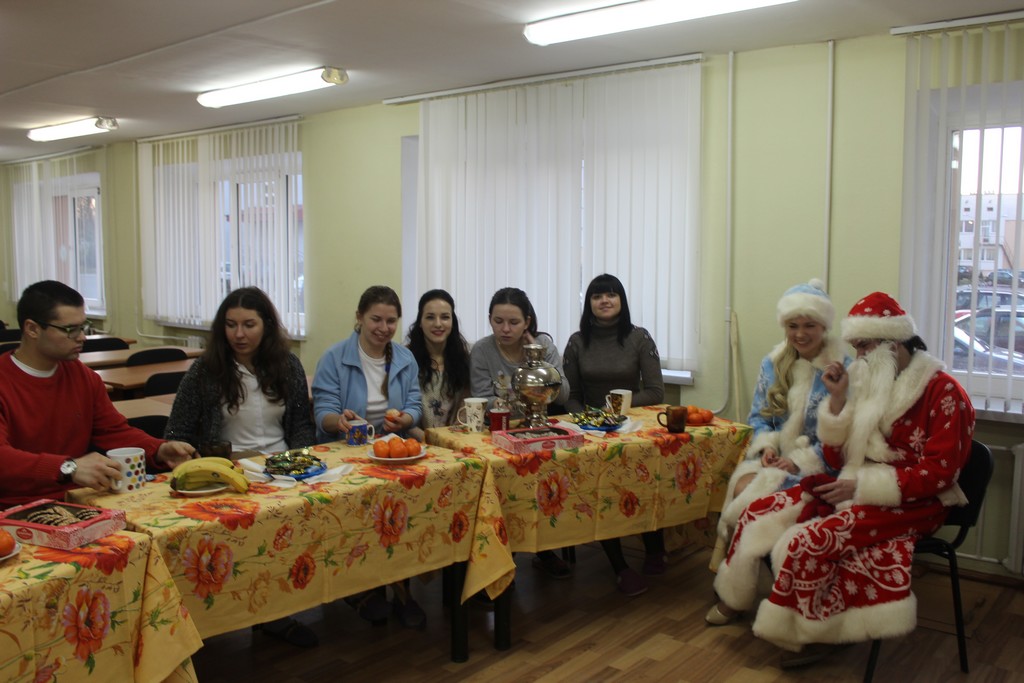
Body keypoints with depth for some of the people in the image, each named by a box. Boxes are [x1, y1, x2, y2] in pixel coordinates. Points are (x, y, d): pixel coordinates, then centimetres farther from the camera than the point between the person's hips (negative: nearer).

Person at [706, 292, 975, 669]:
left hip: (908, 502, -7)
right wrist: (838, 399, -4)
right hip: (855, 488, 7)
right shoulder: (873, 383, 10)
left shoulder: (943, 391, -10)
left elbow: (938, 471, -17)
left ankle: (806, 633, -7)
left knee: (808, 541, -30)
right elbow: (836, 458, 9)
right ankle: (734, 597, 10)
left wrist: (862, 485, -21)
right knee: (759, 512, -9)